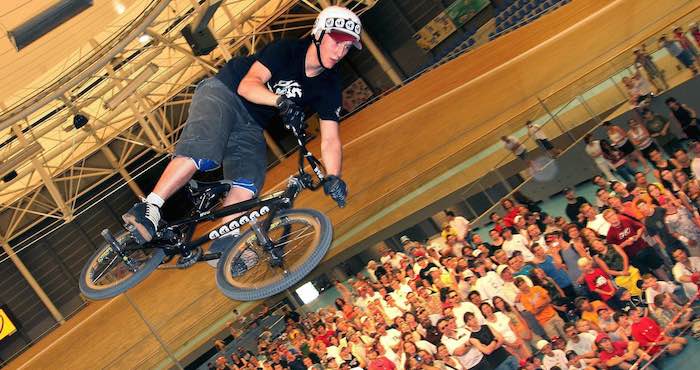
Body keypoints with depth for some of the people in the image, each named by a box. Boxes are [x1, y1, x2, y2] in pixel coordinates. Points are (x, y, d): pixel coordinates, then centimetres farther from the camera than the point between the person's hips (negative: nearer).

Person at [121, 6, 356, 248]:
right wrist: (281, 102, -44)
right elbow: (247, 85, -26)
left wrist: (333, 177, -25)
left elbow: (330, 139, -8)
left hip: (250, 126, 5)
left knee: (247, 188, -18)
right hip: (223, 92, -5)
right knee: (200, 154, -32)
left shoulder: (329, 87, -3)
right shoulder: (286, 50, -15)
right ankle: (148, 210, -26)